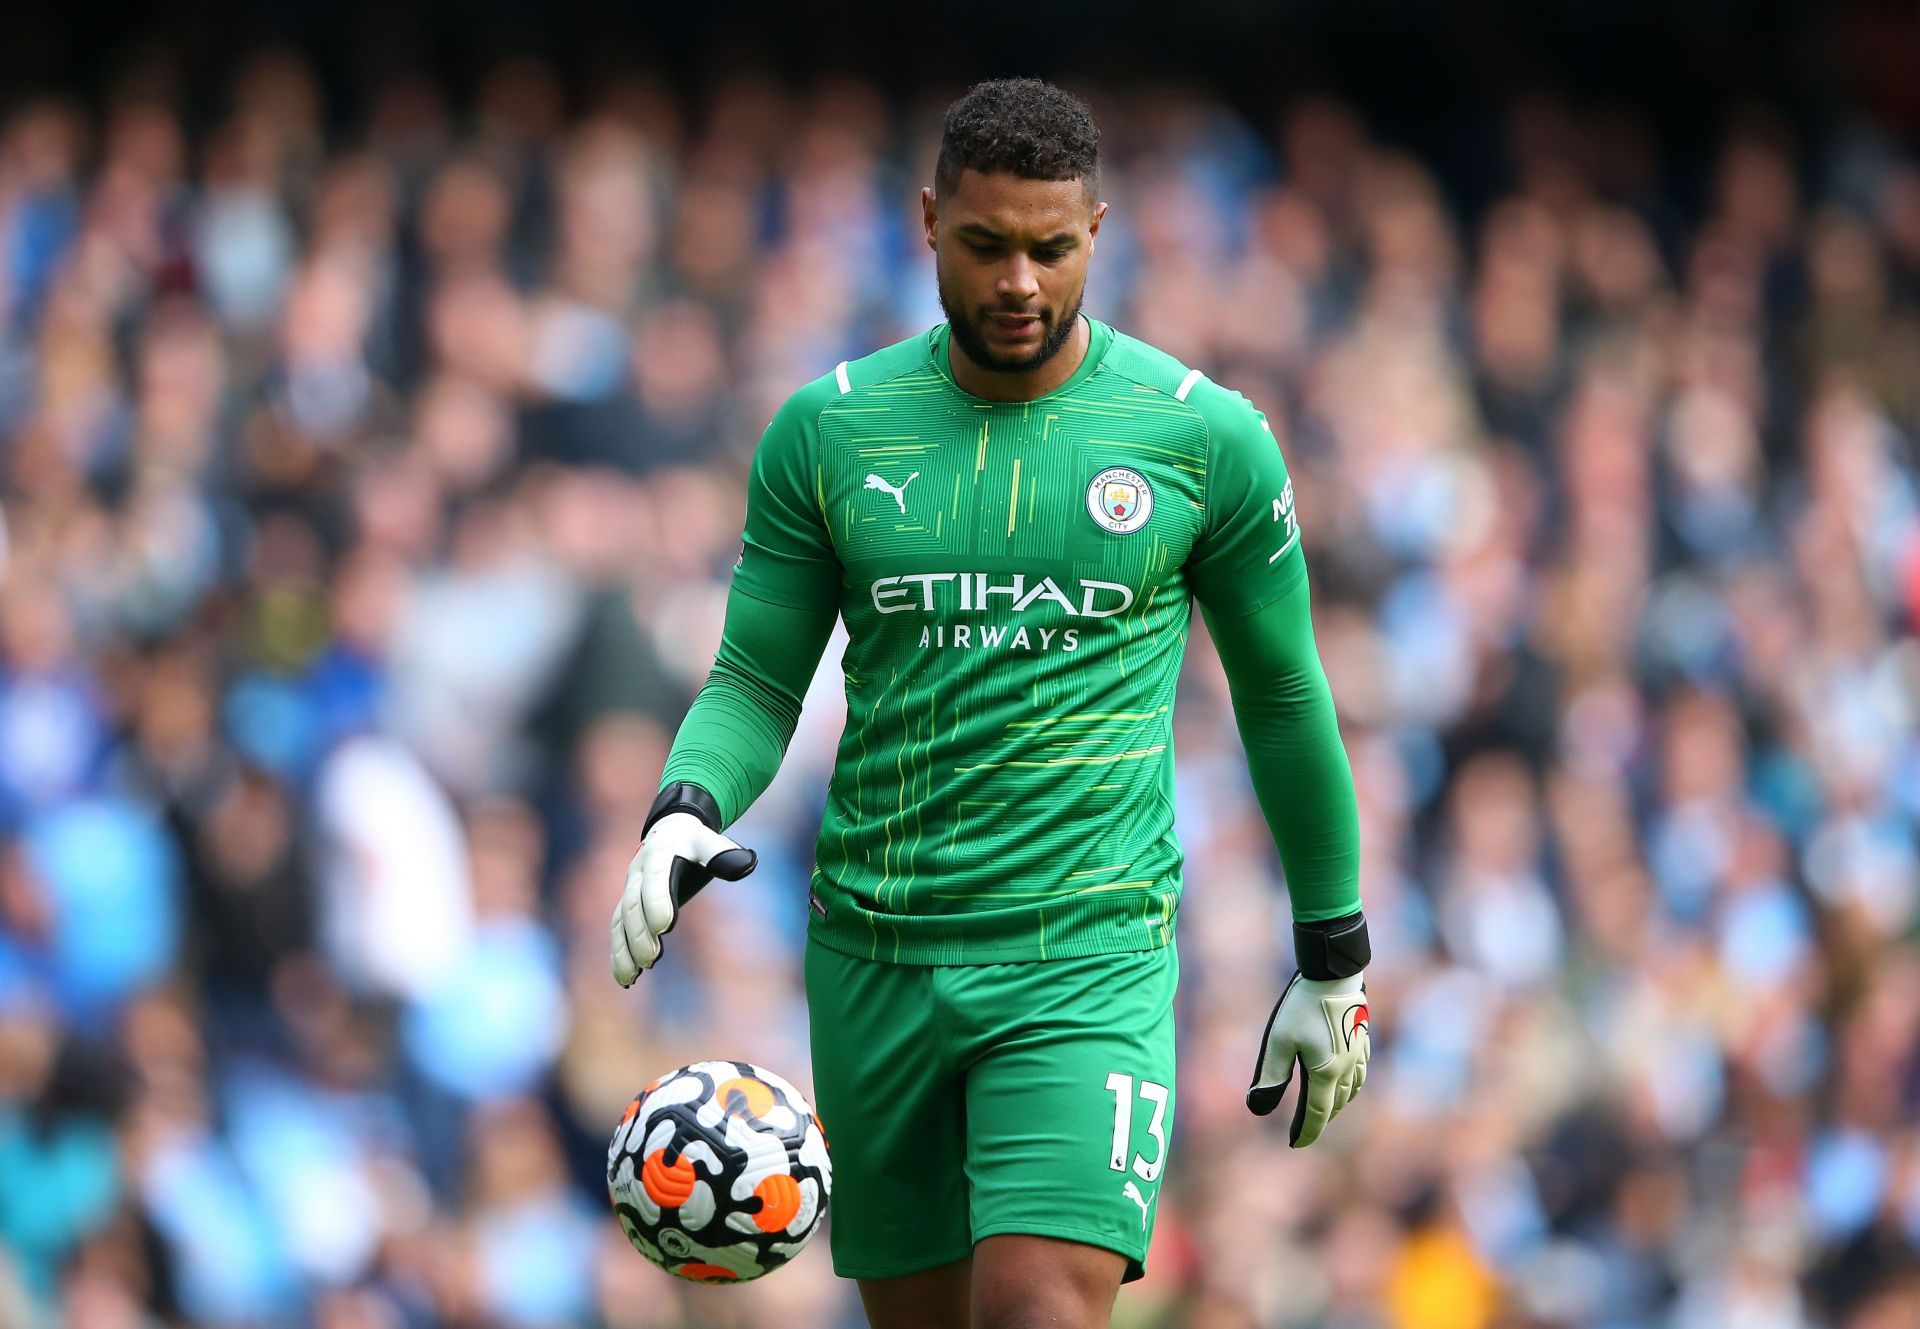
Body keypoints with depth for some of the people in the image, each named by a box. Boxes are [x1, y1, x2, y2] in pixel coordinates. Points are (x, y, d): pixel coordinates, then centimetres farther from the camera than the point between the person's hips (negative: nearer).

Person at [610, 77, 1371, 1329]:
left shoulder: (1207, 436, -1)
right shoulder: (829, 430, 4)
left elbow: (1284, 698, 10)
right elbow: (757, 678, 8)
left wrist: (1335, 964, 14)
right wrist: (684, 815, -14)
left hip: (1087, 956, -3)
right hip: (873, 956, 3)